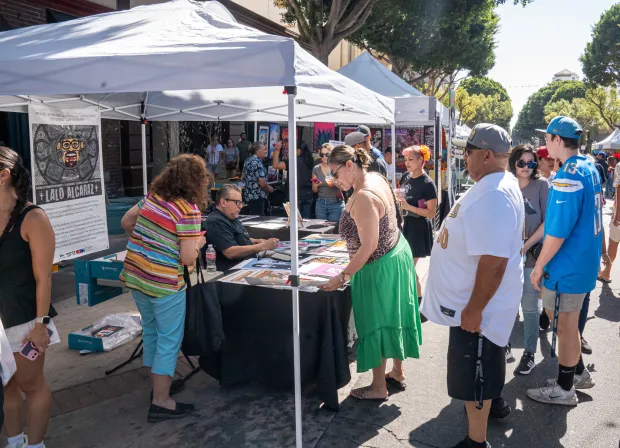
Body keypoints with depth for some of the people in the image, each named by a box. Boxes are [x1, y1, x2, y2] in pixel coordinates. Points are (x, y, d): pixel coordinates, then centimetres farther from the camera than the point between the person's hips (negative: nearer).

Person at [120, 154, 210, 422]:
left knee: (151, 330, 23)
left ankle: (159, 383, 40)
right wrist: (198, 242, 0)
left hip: (135, 275, 8)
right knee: (169, 340, 6)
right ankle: (160, 403, 14)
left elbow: (126, 222, 16)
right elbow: (188, 258, -20)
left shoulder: (153, 196, 4)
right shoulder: (188, 209, -17)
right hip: (164, 283, -8)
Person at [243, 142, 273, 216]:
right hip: (257, 197, -10)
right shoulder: (257, 163, -18)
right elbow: (262, 183, -22)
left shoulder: (248, 160, 12)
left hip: (248, 196, 10)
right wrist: (269, 189, -1)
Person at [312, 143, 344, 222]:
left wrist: (336, 183, -20)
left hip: (336, 203, -3)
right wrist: (315, 185, -11)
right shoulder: (316, 169, 6)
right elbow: (314, 190, 11)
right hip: (321, 203, 3)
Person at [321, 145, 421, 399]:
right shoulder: (376, 178, 1)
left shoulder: (363, 197, -29)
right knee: (391, 316, 21)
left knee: (376, 323, 5)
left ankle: (379, 387, 21)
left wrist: (343, 277, -23)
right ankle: (397, 373, 39)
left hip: (379, 267, -10)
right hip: (396, 254, 10)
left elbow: (369, 247, -28)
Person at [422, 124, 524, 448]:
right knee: (487, 357, 29)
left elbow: (494, 261, -31)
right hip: (482, 297, 10)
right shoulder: (496, 184, 6)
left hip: (480, 302, -10)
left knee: (473, 372, 3)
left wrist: (474, 309, -26)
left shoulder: (494, 196, -29)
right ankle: (494, 401, 51)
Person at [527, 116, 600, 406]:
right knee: (567, 322, 23)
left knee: (564, 326, 5)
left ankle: (564, 390, 20)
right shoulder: (589, 167, 7)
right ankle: (579, 373, 37)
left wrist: (539, 266, -16)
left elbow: (559, 230, -26)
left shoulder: (568, 176, -23)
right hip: (585, 260, 9)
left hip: (567, 266, -9)